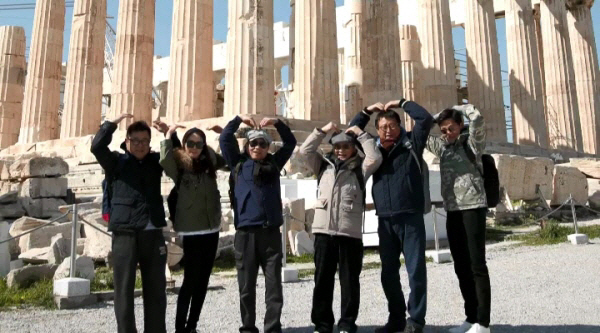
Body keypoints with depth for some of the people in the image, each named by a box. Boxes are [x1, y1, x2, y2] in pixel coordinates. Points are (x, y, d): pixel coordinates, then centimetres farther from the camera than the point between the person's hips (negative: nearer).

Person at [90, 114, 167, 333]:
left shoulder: (155, 161, 14)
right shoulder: (117, 161, 5)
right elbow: (97, 146, -10)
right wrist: (114, 123, -12)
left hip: (153, 233, 3)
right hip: (124, 234, -3)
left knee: (156, 289, 9)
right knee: (124, 289, 2)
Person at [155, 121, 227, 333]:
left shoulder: (209, 164, 9)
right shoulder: (179, 166, -5)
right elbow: (164, 160, -26)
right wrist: (168, 135, -14)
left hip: (211, 229, 5)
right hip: (191, 231, -5)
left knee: (203, 281, 11)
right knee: (190, 280, -3)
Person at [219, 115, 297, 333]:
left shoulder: (274, 164, 13)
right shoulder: (239, 164, 11)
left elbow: (290, 142, 17)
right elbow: (224, 139, 10)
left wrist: (277, 123, 6)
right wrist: (239, 119, 7)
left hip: (271, 232, 1)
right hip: (245, 233, -1)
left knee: (274, 285, 3)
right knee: (246, 286, 6)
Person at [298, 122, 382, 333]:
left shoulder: (360, 168, 6)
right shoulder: (324, 165, 14)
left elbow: (375, 158, -10)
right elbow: (305, 151, 8)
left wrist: (361, 134, -2)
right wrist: (322, 131, 4)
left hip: (350, 232, -2)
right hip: (323, 231, 3)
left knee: (349, 280, 5)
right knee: (322, 279, 8)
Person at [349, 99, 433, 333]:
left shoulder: (411, 143, 4)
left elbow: (426, 118, -3)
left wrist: (402, 103, 6)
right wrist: (367, 111, 15)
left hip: (411, 218, -3)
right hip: (385, 220, 4)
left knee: (416, 270, -1)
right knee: (388, 273, 9)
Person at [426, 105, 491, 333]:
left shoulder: (471, 143, -2)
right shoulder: (441, 146, 14)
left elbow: (477, 119, -19)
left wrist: (457, 109, -2)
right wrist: (439, 116, 13)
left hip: (473, 208, -6)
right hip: (452, 210, 6)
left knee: (477, 265, -5)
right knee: (461, 266, 9)